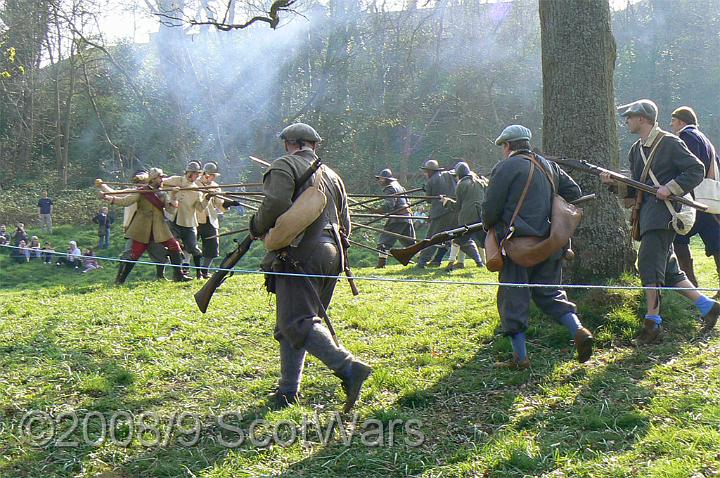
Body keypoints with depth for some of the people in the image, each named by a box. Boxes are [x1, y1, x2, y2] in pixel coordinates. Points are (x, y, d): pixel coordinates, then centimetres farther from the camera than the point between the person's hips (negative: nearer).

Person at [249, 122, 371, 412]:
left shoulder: (285, 165, -1)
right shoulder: (331, 175, 22)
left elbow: (275, 205, -17)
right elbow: (344, 225, 22)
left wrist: (257, 228, 0)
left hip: (299, 255, -8)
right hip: (330, 254, 8)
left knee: (296, 322, -14)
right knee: (289, 325, 14)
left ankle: (348, 368, -27)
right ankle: (288, 390, 14)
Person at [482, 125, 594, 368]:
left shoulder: (505, 167, -6)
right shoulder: (549, 166, 14)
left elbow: (491, 207, -7)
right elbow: (574, 192, 14)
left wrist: (489, 228, 12)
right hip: (550, 243, 6)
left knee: (513, 297, 2)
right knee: (550, 293, 16)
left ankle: (520, 356, 2)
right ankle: (578, 330, -4)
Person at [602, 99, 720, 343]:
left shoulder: (669, 143, -6)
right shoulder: (636, 150, 18)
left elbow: (697, 170, -8)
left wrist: (671, 188, -17)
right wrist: (614, 182, 3)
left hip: (664, 211, -9)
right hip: (647, 212, 9)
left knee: (649, 263, -15)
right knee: (669, 269, 10)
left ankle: (652, 324, -13)